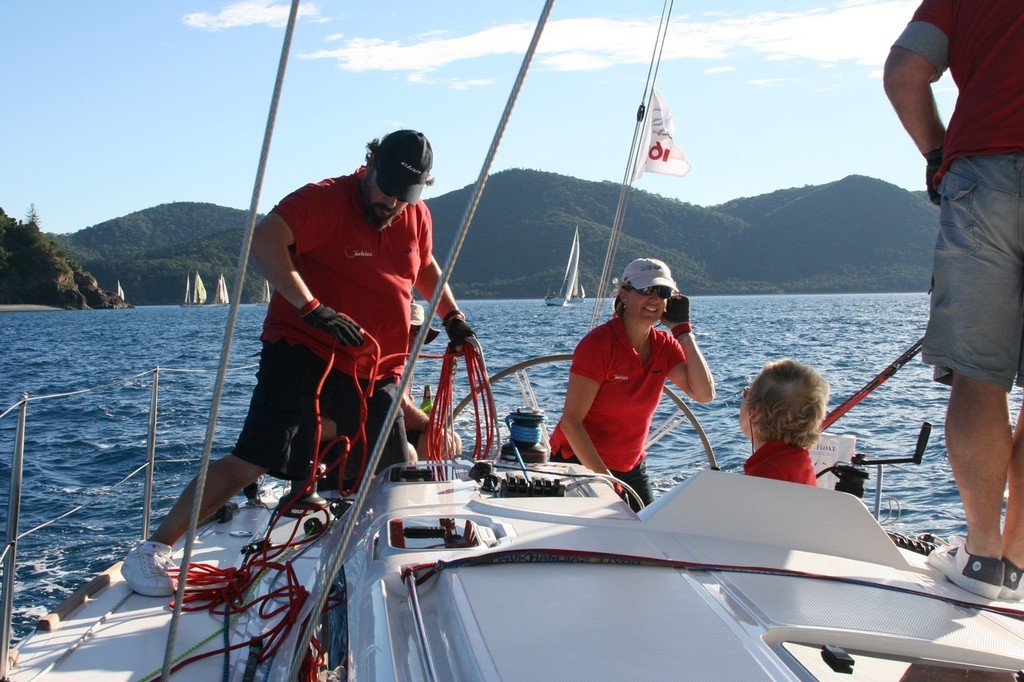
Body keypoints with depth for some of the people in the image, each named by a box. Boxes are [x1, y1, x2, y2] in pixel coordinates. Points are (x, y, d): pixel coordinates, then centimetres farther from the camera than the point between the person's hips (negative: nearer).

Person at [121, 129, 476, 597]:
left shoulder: (416, 216, 10)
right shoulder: (325, 200, -13)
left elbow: (426, 268, 29)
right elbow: (264, 242, -28)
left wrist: (454, 318, 19)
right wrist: (312, 309, -36)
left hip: (376, 371, 7)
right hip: (304, 353, -6)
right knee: (252, 462, -12)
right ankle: (152, 551, -1)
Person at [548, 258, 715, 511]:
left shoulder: (664, 346, -1)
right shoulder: (598, 344, -19)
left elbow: (705, 394, -13)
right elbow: (571, 421, -21)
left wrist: (683, 331, -14)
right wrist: (604, 477, -24)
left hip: (631, 468, 6)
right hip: (580, 464, -6)